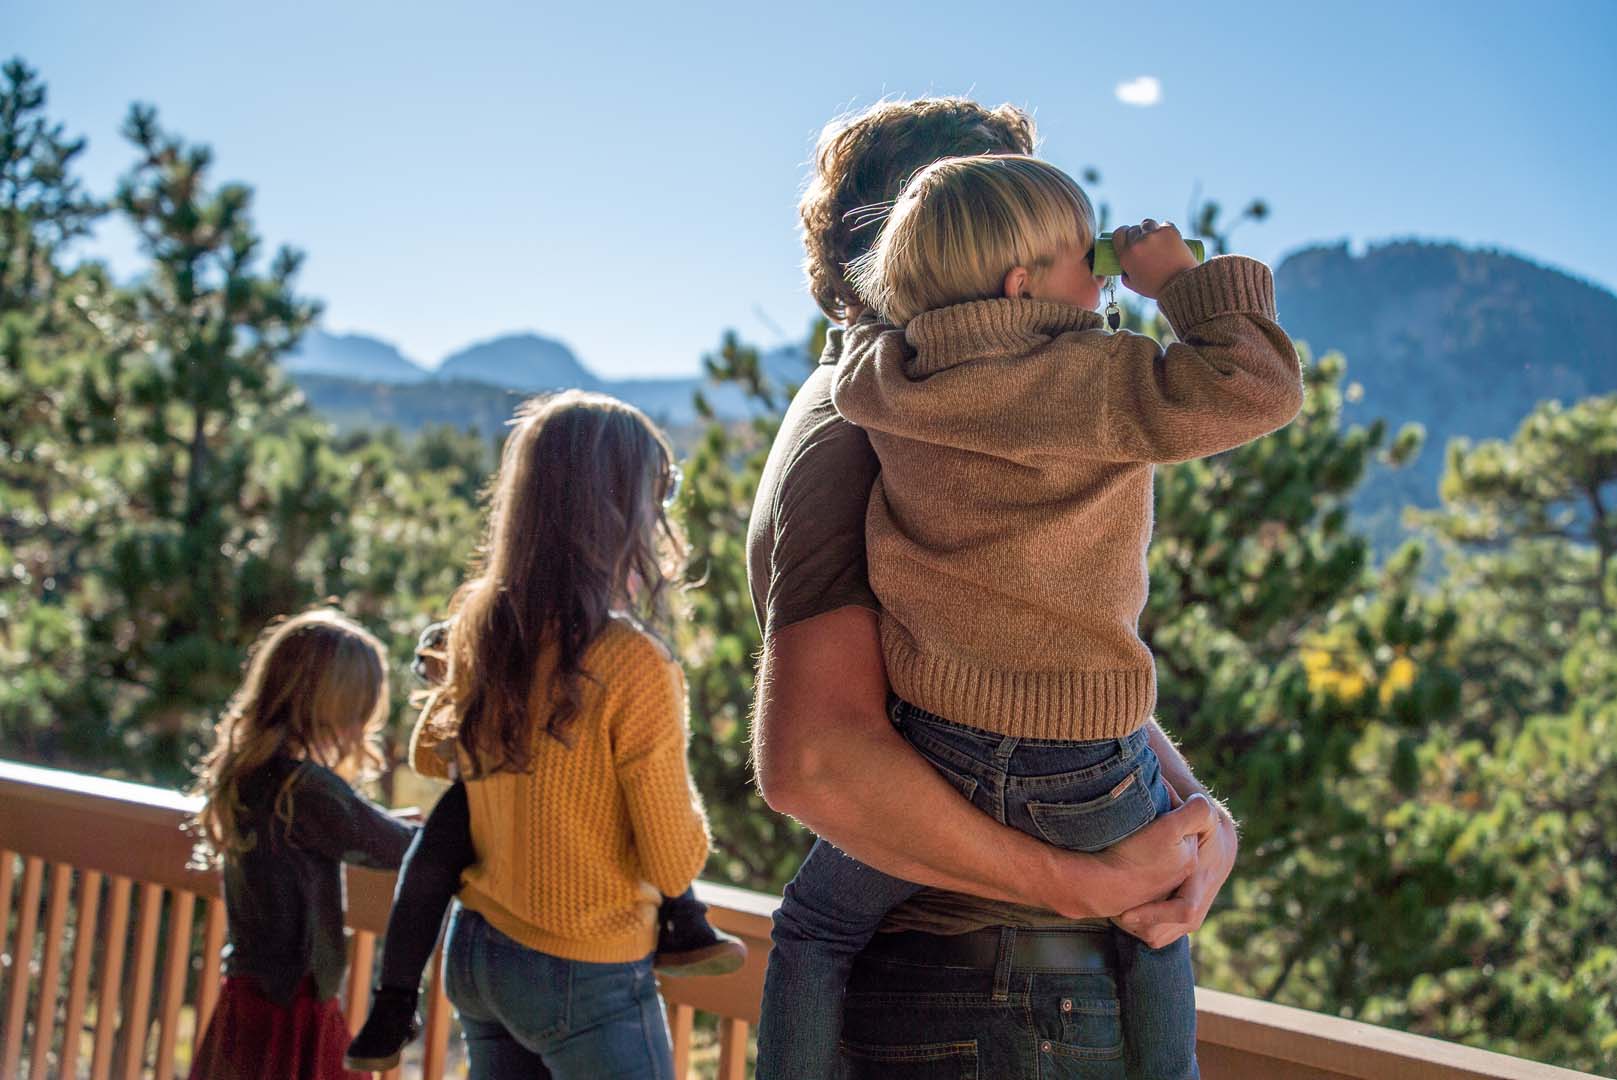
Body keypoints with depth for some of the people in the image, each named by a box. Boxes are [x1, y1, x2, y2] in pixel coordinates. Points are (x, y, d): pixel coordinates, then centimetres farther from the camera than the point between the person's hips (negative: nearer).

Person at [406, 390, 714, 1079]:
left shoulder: (479, 630, -5)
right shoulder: (635, 667, -24)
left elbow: (427, 753, 16)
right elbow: (677, 868, -16)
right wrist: (678, 788, 2)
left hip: (476, 953, 7)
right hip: (586, 980, -6)